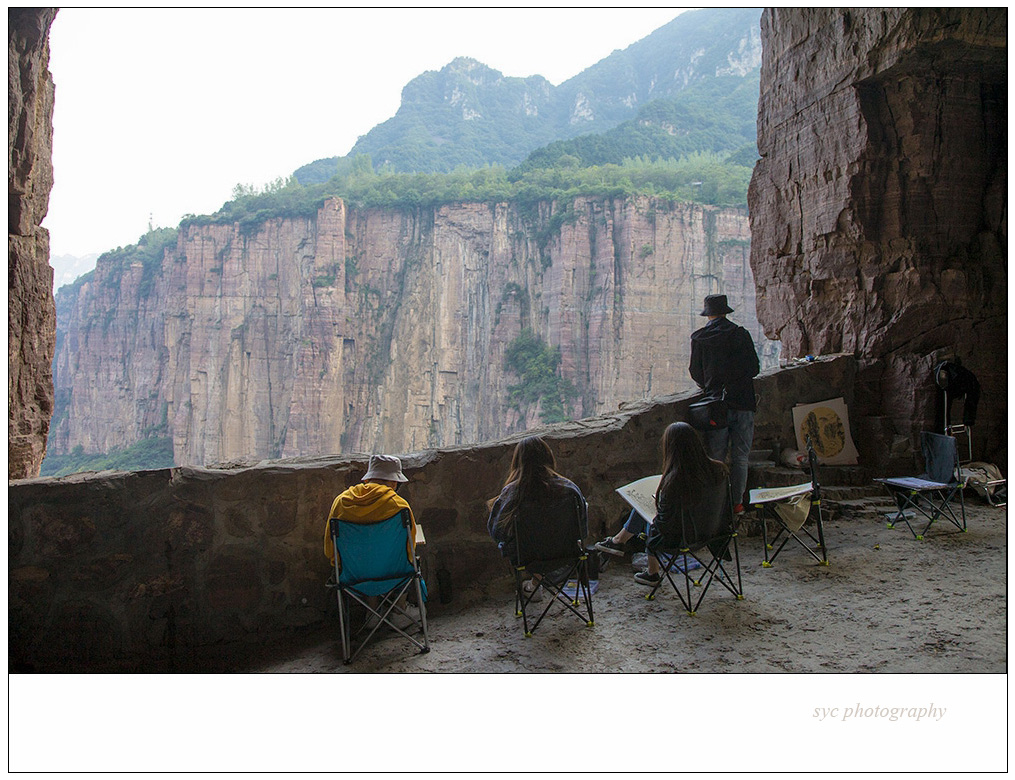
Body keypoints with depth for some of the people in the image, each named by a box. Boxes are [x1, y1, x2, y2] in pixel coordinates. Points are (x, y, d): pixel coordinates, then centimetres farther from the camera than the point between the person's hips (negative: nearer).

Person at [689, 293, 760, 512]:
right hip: (743, 402, 0)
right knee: (740, 457, 7)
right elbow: (754, 368, 6)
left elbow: (696, 373, 6)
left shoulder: (698, 338, 1)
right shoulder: (741, 334, 1)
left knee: (716, 457, 6)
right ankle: (737, 502, 10)